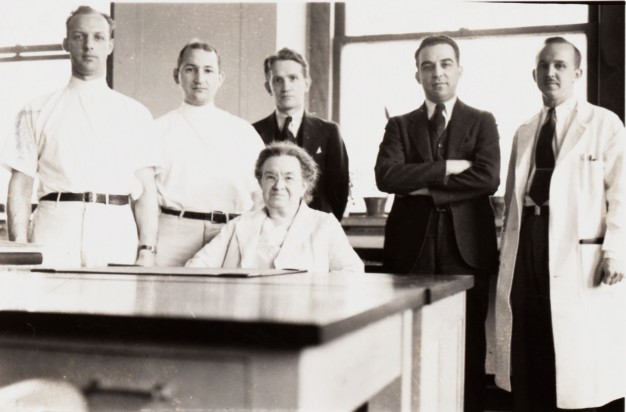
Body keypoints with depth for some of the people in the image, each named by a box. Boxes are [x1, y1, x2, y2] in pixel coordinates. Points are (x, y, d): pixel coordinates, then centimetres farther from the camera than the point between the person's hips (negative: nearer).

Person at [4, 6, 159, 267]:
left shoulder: (136, 115, 13)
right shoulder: (37, 113, 12)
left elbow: (146, 190, 8)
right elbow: (20, 187, 8)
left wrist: (147, 251, -3)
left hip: (117, 236, 1)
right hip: (55, 235, 0)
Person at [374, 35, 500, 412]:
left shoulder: (482, 123, 9)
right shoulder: (400, 126, 12)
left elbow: (488, 179, -7)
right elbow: (386, 176, -6)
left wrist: (425, 186, -7)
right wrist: (447, 168, -10)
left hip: (466, 248, -1)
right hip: (412, 249, 1)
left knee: (468, 349, 3)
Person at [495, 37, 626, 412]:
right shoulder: (525, 132, 18)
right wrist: (508, 248, 11)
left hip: (579, 251, -5)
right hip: (528, 245, 5)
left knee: (580, 356, -2)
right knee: (529, 360, 8)